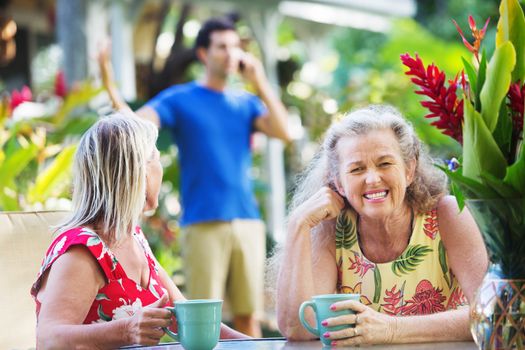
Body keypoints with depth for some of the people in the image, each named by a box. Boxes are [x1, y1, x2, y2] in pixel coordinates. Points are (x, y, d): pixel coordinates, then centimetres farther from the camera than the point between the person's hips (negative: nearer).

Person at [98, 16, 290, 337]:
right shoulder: (180, 100, 4)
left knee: (248, 315, 5)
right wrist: (111, 88, -27)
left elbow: (283, 131, -1)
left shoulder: (245, 103, 14)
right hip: (203, 224, -3)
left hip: (248, 222, 3)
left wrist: (260, 83, -3)